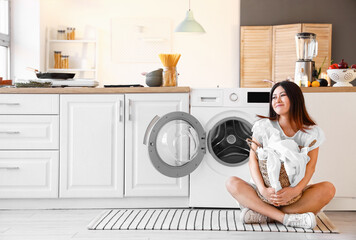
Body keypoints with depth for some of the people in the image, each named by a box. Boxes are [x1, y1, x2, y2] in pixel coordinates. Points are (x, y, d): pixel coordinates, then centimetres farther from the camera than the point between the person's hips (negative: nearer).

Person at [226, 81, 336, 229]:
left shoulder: (311, 132, 0)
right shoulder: (263, 126, -1)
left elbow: (310, 166, -7)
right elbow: (253, 160, -7)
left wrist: (296, 190, -28)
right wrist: (263, 189, -25)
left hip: (295, 194, 0)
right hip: (265, 191, 0)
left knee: (328, 189, -27)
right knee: (232, 183, -25)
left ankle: (264, 215, -30)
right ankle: (287, 218, -36)